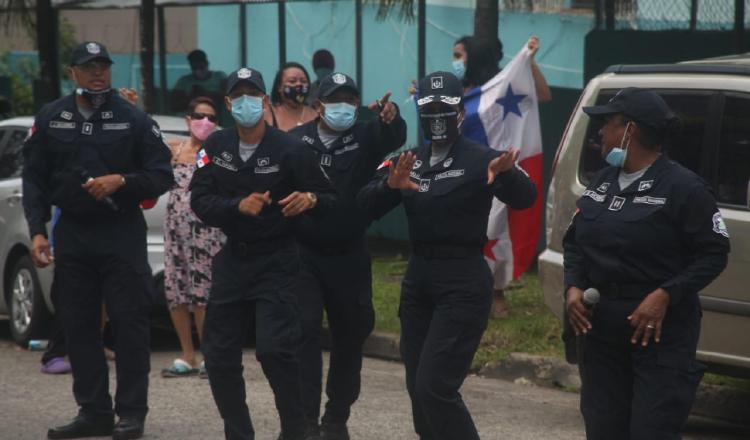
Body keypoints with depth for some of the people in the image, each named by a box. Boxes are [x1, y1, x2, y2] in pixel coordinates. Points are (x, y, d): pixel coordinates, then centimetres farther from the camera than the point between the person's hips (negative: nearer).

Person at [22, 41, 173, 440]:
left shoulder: (133, 119, 0)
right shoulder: (50, 119, 7)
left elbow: (162, 176, 1)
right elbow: (34, 179, 9)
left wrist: (122, 181, -15)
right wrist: (37, 231, -1)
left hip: (122, 232, -3)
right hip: (72, 235, 3)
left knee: (129, 324, -3)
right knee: (78, 326, 5)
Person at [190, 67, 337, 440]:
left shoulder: (289, 149, -10)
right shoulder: (216, 147, 2)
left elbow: (330, 197, -6)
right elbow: (200, 201, -4)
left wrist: (310, 199, -28)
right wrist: (238, 206, -21)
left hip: (276, 262, -5)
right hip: (232, 258, 5)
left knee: (275, 350, -17)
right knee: (219, 356, 6)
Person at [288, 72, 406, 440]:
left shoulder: (366, 138, -3)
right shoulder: (294, 141, -2)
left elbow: (394, 138, -25)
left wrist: (390, 118, -47)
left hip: (349, 257, 2)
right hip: (304, 254, -1)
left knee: (350, 336, 9)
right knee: (305, 331, -9)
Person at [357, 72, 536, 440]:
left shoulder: (479, 159, -8)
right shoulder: (410, 161, 10)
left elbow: (524, 199, -24)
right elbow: (365, 206, -1)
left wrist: (506, 172, -47)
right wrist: (390, 185, -24)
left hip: (463, 282, -7)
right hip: (418, 276, 7)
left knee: (436, 388, -14)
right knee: (418, 387, 11)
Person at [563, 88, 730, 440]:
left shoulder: (682, 187, -9)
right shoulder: (601, 182, 13)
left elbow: (714, 253, -9)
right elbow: (574, 242, 19)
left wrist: (665, 295, -20)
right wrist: (573, 287, -1)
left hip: (661, 331, -7)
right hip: (602, 330, 7)